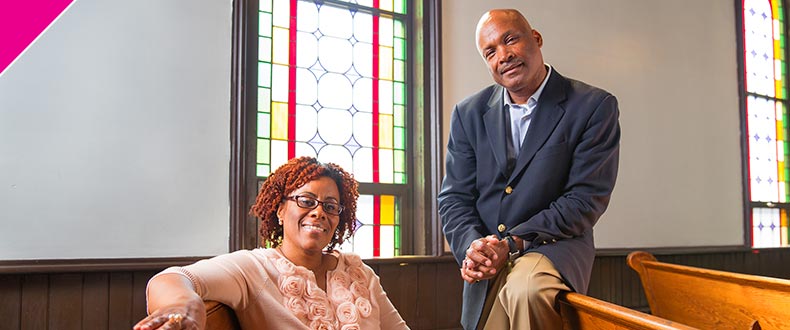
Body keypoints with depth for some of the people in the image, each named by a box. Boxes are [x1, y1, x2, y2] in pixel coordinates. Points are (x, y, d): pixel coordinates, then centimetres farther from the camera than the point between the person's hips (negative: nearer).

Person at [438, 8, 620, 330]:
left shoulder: (595, 106, -6)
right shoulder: (468, 113, 5)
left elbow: (587, 198, -10)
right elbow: (454, 197, 4)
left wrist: (512, 243, -19)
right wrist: (471, 247, -17)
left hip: (552, 245, -4)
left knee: (527, 290, -33)